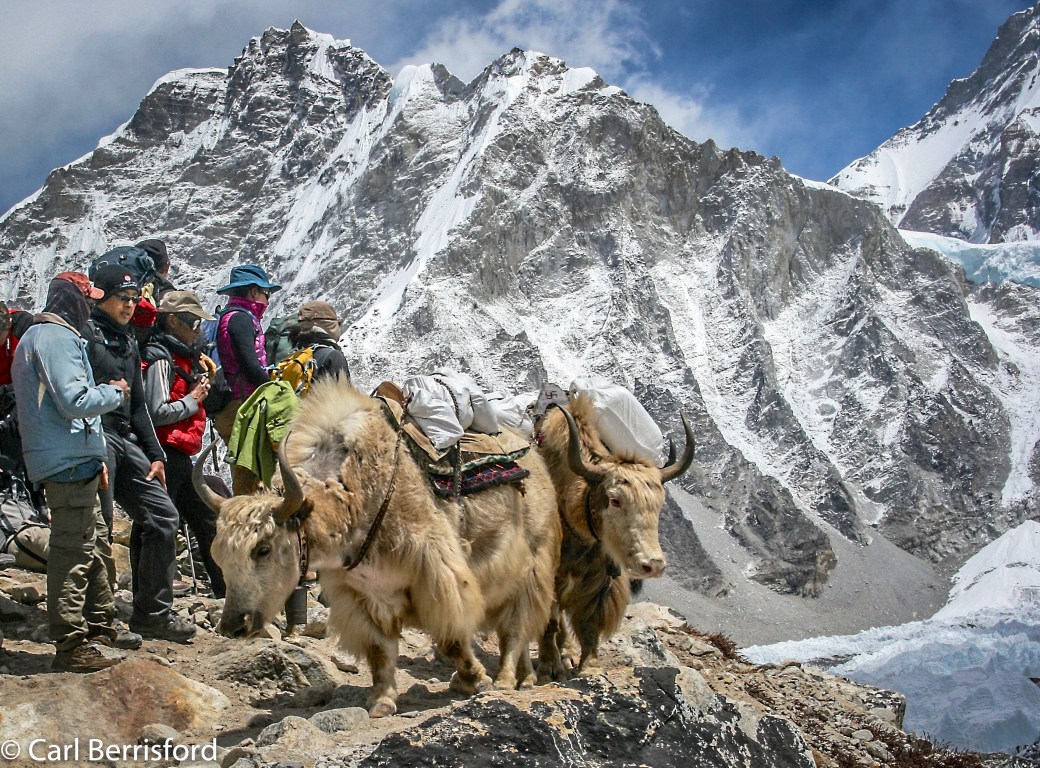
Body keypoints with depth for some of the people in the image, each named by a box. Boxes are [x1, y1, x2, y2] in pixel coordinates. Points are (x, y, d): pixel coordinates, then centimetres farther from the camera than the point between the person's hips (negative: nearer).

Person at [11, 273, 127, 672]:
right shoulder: (58, 337, -13)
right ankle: (70, 644, -3)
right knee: (74, 551, -7)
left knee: (96, 541, 19)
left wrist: (95, 456, 20)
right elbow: (75, 401, -23)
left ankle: (100, 624, 28)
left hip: (72, 461, 11)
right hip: (70, 462, -11)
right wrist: (115, 391, -4)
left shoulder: (35, 336, 21)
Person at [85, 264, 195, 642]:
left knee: (162, 517, 6)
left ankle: (153, 612, 14)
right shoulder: (85, 332, -6)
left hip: (125, 441, 9)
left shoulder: (128, 341, 21)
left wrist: (154, 453, 18)